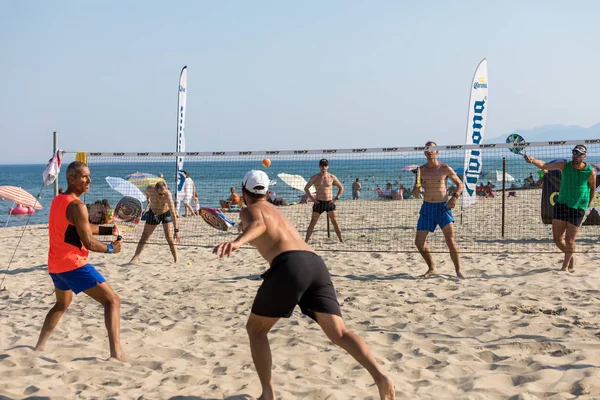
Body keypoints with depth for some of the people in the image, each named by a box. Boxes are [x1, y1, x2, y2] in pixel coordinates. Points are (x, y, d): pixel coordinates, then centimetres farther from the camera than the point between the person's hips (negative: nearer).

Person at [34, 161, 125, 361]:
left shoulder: (57, 201, 13)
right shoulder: (77, 206, -17)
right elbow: (89, 243, -17)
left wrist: (109, 230, 11)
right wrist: (111, 248, 0)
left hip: (56, 265, 9)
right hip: (74, 264, -9)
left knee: (62, 304, 33)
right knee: (112, 300, -8)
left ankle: (40, 346, 32)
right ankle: (116, 353, -19)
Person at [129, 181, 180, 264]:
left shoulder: (168, 194, -37)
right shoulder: (150, 189, -28)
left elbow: (173, 213, -41)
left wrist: (176, 230, -46)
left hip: (166, 213, -3)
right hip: (153, 213, 3)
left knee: (169, 237, -14)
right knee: (145, 236, 5)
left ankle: (176, 260, -6)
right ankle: (136, 258, 10)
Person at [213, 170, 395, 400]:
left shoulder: (250, 210, 16)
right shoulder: (275, 210, 37)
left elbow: (259, 225, -11)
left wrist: (237, 242, -29)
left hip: (289, 265, -6)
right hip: (316, 263, 6)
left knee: (256, 329, 15)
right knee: (339, 333, -4)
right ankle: (380, 377, -25)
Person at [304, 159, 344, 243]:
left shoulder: (332, 177, 1)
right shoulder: (314, 178, 0)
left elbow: (341, 188, 11)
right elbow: (306, 188, 10)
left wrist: (336, 198, 1)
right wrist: (311, 198, -1)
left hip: (330, 203, 0)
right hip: (319, 203, 0)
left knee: (335, 222, -1)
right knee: (312, 223, -1)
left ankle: (341, 241, 5)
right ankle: (306, 241, 2)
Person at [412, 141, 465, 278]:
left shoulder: (445, 168, -3)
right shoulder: (421, 170, 4)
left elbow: (460, 184, 6)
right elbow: (415, 194, 6)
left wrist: (455, 197, -11)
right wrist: (417, 184, -15)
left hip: (443, 206, -3)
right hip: (427, 207, 3)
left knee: (450, 240, -11)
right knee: (419, 242, 2)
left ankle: (458, 270, 2)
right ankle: (432, 268, 20)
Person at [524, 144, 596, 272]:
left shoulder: (590, 172, -6)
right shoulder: (564, 165, -3)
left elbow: (593, 187, 11)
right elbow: (544, 165, -14)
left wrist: (588, 203, 17)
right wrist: (532, 160, -33)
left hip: (578, 208, -2)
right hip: (561, 204, 2)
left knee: (569, 241, -1)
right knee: (557, 239, 1)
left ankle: (565, 266, 21)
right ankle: (571, 258, 28)